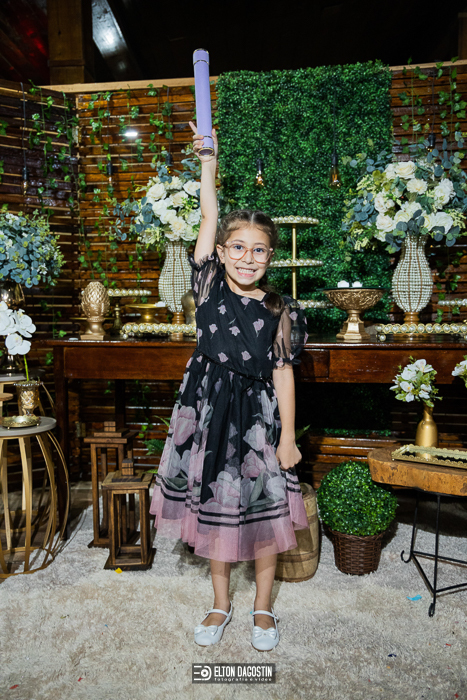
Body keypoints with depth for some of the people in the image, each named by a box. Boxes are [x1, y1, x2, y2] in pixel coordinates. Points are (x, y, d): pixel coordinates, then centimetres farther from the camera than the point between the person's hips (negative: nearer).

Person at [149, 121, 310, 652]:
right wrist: (208, 161, 0)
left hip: (257, 418, -1)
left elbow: (283, 374, -4)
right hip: (207, 410, 2)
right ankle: (221, 603, 36)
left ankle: (262, 607, 35)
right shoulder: (209, 288, -1)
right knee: (212, 508, 14)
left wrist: (288, 437, -3)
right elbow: (208, 220, -4)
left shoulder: (281, 311, -4)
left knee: (262, 512, 10)